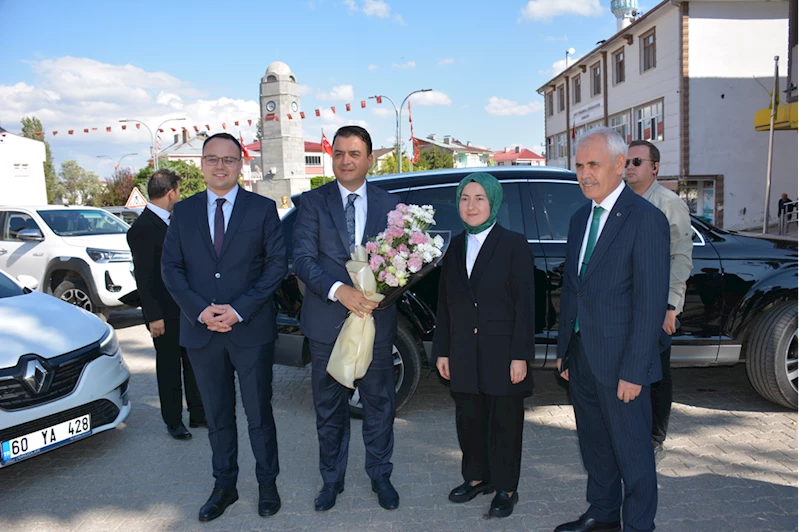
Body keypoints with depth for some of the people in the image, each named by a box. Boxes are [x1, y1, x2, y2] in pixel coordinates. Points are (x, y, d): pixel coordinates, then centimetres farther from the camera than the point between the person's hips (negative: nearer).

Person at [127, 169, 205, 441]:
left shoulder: (173, 220, 9)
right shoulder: (142, 229, -17)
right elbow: (143, 277, -17)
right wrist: (153, 316, -17)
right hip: (165, 313, -8)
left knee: (192, 363, 15)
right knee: (169, 367, 8)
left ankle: (197, 413, 29)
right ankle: (173, 421, 23)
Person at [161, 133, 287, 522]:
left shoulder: (262, 208, -1)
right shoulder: (184, 211, 7)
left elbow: (277, 264, -6)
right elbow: (171, 268, 4)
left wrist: (239, 309, -14)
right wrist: (200, 311, -11)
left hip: (252, 329, -2)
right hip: (200, 330, 3)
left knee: (258, 413, 9)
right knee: (217, 416, 15)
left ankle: (267, 483, 27)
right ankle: (224, 486, 30)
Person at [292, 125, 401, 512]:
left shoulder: (388, 203, 4)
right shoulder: (313, 201, -1)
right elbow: (302, 259, -9)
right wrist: (339, 290, -24)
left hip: (376, 319, 1)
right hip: (327, 321, 0)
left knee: (379, 403, 12)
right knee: (329, 407, 13)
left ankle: (380, 476, 32)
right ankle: (331, 479, 33)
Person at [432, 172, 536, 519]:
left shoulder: (514, 245, -6)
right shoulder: (454, 247, 8)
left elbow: (525, 304, -9)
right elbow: (444, 304, 9)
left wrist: (520, 355, -13)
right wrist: (442, 350, 7)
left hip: (502, 352, -4)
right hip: (464, 353, 4)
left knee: (504, 421, 8)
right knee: (469, 418, 14)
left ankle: (506, 488, 25)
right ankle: (477, 477, 34)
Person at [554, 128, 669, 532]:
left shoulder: (646, 219, -13)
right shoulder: (580, 217, 10)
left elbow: (651, 303, -16)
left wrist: (633, 371, -18)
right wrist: (564, 350, 12)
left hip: (619, 361, -7)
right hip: (581, 355, 7)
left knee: (632, 451, 9)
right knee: (594, 443, 20)